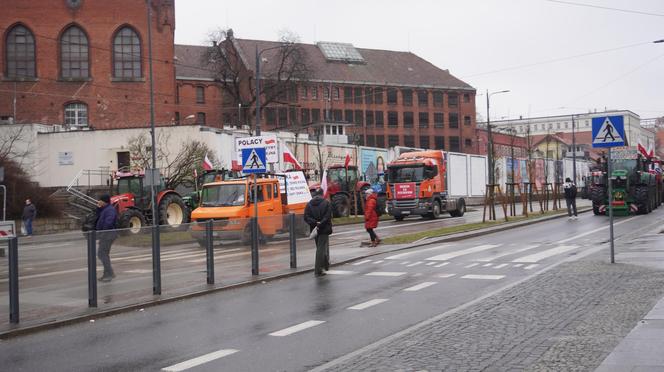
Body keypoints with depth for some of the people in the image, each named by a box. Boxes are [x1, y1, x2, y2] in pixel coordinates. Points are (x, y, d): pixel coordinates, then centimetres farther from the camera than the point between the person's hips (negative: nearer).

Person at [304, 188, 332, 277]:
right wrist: (320, 224, -17)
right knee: (321, 248, -3)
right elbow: (328, 216, -15)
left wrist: (315, 223, -12)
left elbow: (306, 217, -5)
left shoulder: (309, 204, 5)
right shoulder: (326, 203, -5)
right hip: (324, 229, -4)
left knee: (322, 247, 21)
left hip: (315, 229, 4)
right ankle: (318, 270, -7)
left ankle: (326, 265, 36)